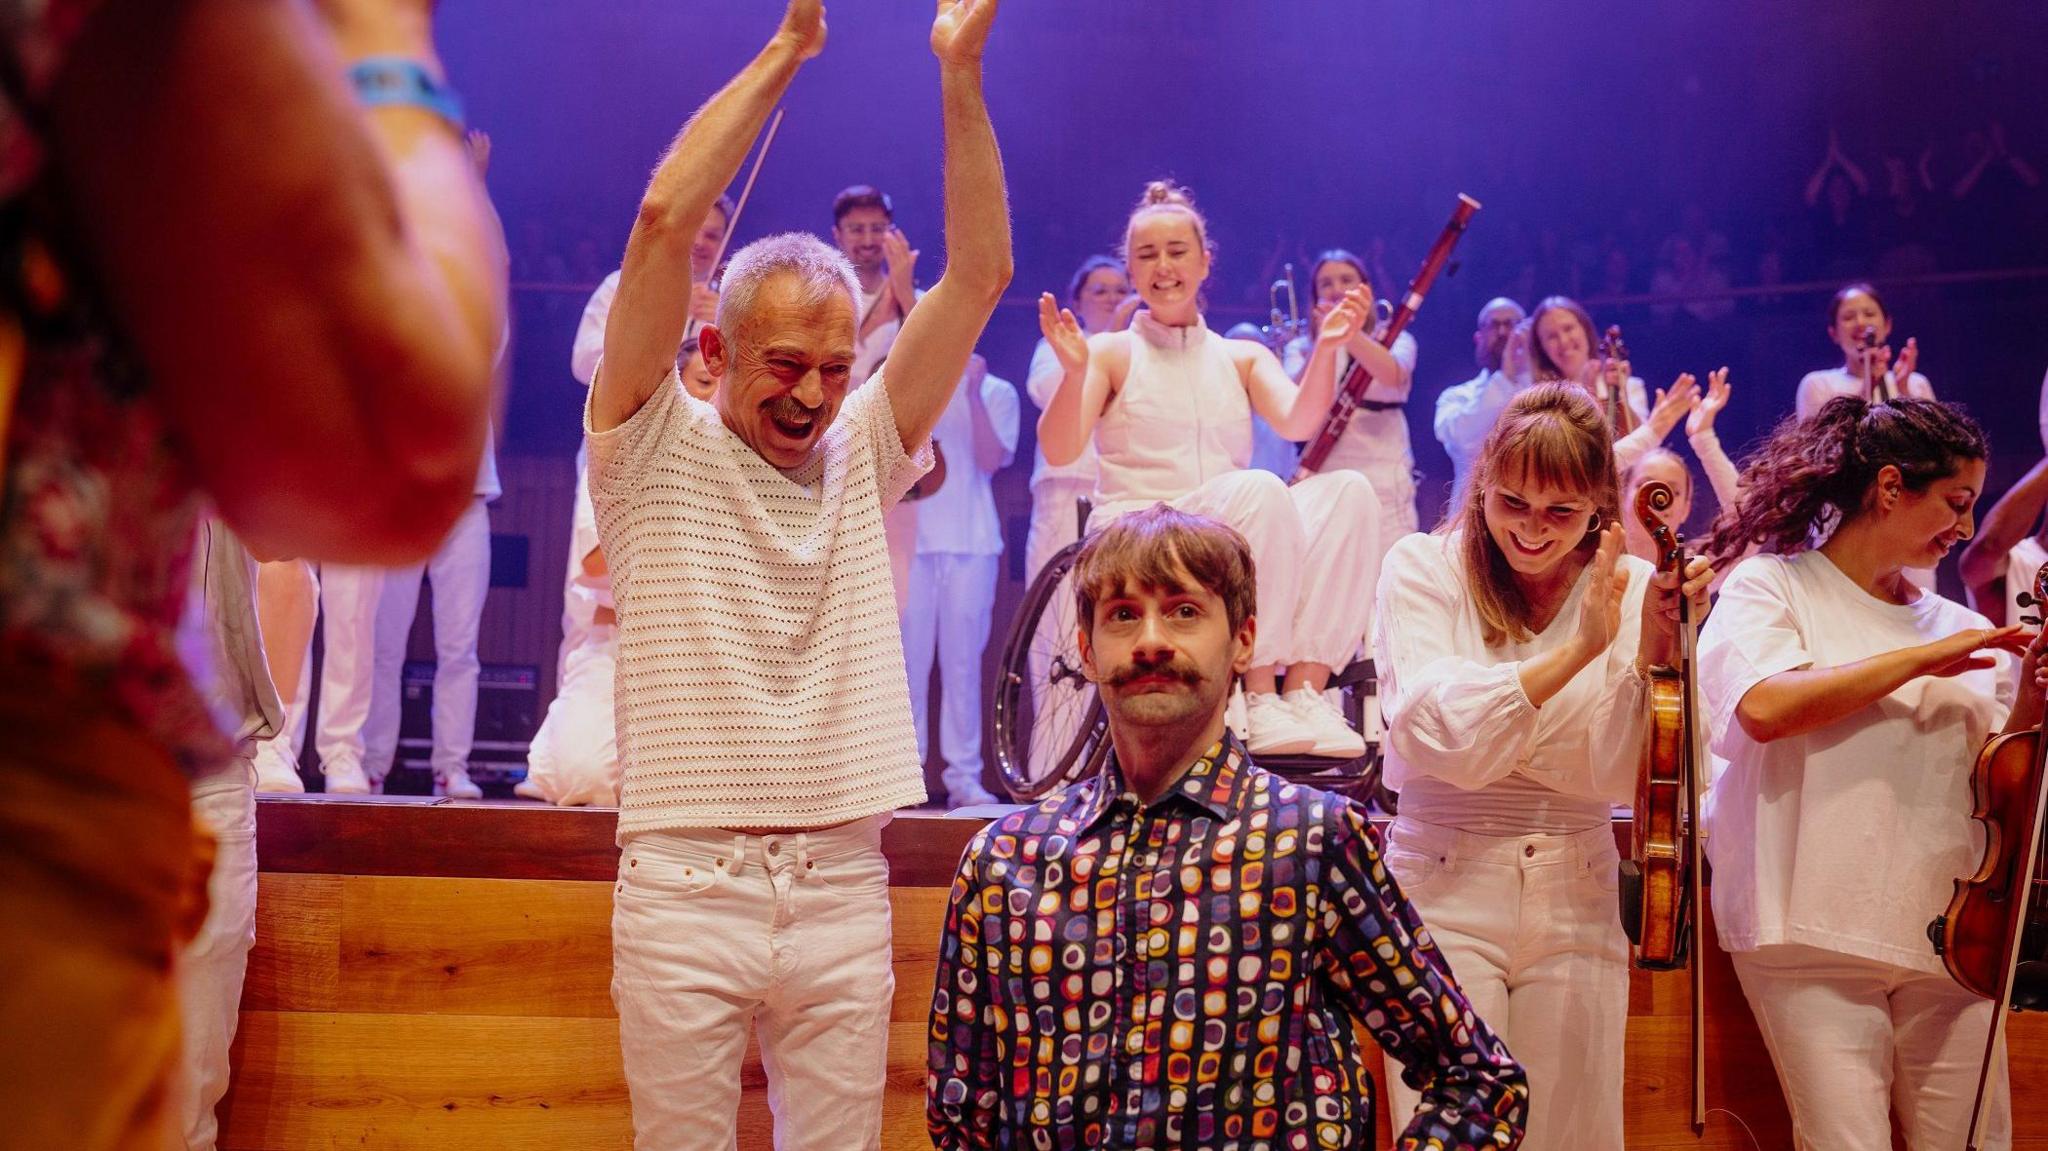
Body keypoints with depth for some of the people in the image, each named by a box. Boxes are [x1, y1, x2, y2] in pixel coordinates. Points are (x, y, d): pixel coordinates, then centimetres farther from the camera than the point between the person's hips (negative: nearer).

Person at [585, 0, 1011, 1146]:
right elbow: (664, 221, -11)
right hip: (684, 885, -2)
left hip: (843, 888, 3)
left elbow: (982, 271, 3)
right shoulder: (657, 450, 0)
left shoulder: (861, 453, 9)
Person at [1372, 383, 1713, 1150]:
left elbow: (1620, 778, -5)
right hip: (1446, 894, -2)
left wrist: (1653, 651, -19)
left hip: (1578, 905, 3)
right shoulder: (1424, 568, -4)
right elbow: (1447, 743, -17)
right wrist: (1579, 649, -22)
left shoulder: (1630, 589, 2)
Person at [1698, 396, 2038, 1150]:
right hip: (1817, 935, -5)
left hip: (1946, 937, 5)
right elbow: (1763, 706, -19)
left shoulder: (1958, 627, 15)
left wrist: (2029, 709, -2)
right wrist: (1921, 659, -13)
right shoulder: (1771, 586, 1)